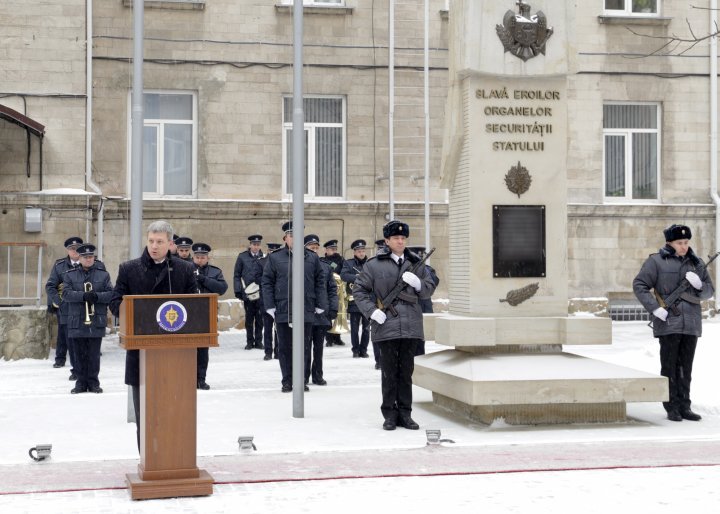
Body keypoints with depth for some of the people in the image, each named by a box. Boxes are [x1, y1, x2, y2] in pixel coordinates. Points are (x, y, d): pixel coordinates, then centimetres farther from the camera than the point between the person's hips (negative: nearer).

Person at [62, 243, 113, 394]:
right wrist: (83, 296, -20)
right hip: (77, 322, 1)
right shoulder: (70, 275, 7)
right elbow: (66, 294, -6)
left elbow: (111, 294, 0)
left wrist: (97, 296, -18)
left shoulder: (103, 274, 7)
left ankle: (93, 382, 10)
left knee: (94, 354, 2)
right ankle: (81, 382, 12)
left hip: (97, 321, -1)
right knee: (80, 354, 5)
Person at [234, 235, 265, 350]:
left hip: (261, 293, 0)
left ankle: (258, 341, 12)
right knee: (249, 319, 6)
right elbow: (236, 275, 6)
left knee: (260, 319, 3)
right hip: (247, 293, 0)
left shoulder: (264, 257, 4)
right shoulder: (242, 257, 4)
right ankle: (249, 342, 14)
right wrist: (238, 291, -1)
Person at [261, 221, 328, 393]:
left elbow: (320, 282, 10)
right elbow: (267, 282, 2)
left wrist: (321, 305, 4)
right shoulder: (275, 258, 2)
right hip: (283, 312, -1)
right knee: (285, 348, 5)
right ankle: (287, 381, 15)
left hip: (307, 312, 1)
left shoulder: (312, 258, 7)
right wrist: (270, 306, -4)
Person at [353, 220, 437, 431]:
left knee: (406, 372, 9)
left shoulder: (416, 264, 10)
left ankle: (405, 413, 17)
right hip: (386, 327, -3)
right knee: (389, 373, 2)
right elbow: (359, 289, 3)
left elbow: (430, 289, 14)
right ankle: (390, 414, 11)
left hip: (411, 326, 3)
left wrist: (417, 282, -7)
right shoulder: (374, 265, 0)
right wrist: (371, 311, -9)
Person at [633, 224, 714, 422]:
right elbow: (639, 285, -5)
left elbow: (709, 291, 15)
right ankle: (672, 407, 5)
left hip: (691, 324, 4)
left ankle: (684, 406, 15)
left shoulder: (697, 263, 13)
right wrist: (655, 308, -15)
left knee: (686, 367, 9)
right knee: (669, 366, 0)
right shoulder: (656, 261, -2)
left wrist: (699, 285, -8)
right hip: (668, 323, -4)